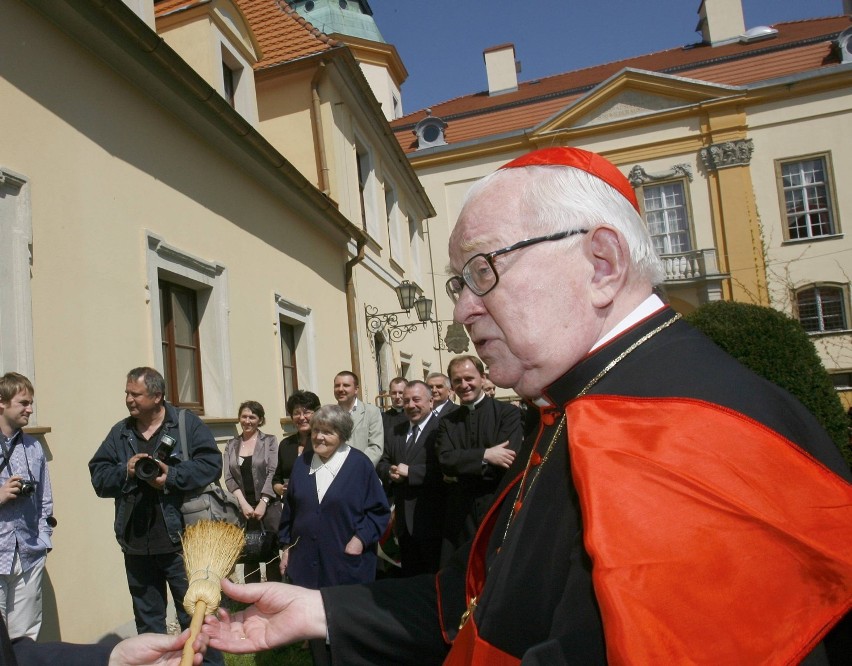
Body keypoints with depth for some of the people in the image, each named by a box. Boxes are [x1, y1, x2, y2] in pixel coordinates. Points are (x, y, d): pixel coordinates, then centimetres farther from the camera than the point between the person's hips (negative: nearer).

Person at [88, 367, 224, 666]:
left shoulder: (187, 423, -3)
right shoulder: (120, 432, 9)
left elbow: (211, 463, -12)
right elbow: (98, 476, 5)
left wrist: (172, 476, -19)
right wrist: (124, 471, -13)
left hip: (179, 542, -4)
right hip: (136, 546, 4)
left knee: (195, 619, 6)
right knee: (147, 623, 18)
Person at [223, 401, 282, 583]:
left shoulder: (270, 441, 3)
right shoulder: (231, 445, 10)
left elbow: (273, 474, -5)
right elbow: (229, 478, 3)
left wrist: (262, 503, -14)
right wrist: (243, 503, -10)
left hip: (267, 507, -2)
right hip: (242, 508, 2)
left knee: (271, 555, 2)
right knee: (248, 557, 7)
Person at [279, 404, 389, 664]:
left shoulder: (359, 464, -9)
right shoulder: (303, 462, 3)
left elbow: (379, 510, -6)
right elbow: (290, 508, 10)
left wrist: (361, 539, -16)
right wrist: (286, 545, 9)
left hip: (346, 562, -3)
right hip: (307, 560, 4)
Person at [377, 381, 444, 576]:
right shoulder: (394, 433, 14)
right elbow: (381, 465, 14)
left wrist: (410, 472, -20)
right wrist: (390, 472, -8)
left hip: (432, 519, -7)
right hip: (404, 519, 7)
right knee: (409, 577, 18)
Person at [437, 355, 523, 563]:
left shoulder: (508, 413, -3)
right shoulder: (447, 422, 10)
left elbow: (507, 461, -14)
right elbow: (445, 460, -4)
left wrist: (459, 472, -7)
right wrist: (484, 455, -18)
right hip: (460, 515, 3)